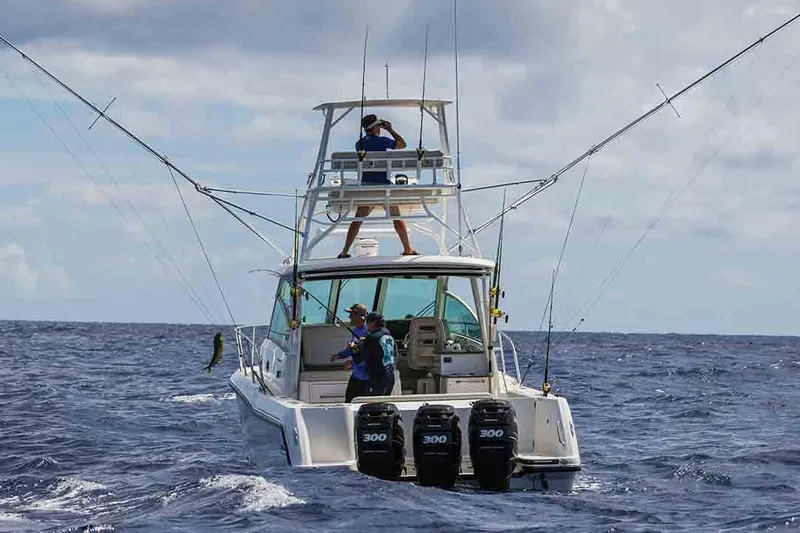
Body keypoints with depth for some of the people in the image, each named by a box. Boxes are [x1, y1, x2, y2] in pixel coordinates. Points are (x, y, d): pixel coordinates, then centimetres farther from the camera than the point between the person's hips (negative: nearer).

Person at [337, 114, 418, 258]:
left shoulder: (359, 143, 7)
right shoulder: (381, 141, -9)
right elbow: (402, 144, 3)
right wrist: (390, 129, 11)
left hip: (366, 185, 4)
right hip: (383, 184, -4)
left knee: (357, 221, 7)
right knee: (397, 218, 10)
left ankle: (345, 251, -1)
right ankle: (408, 249, 15)